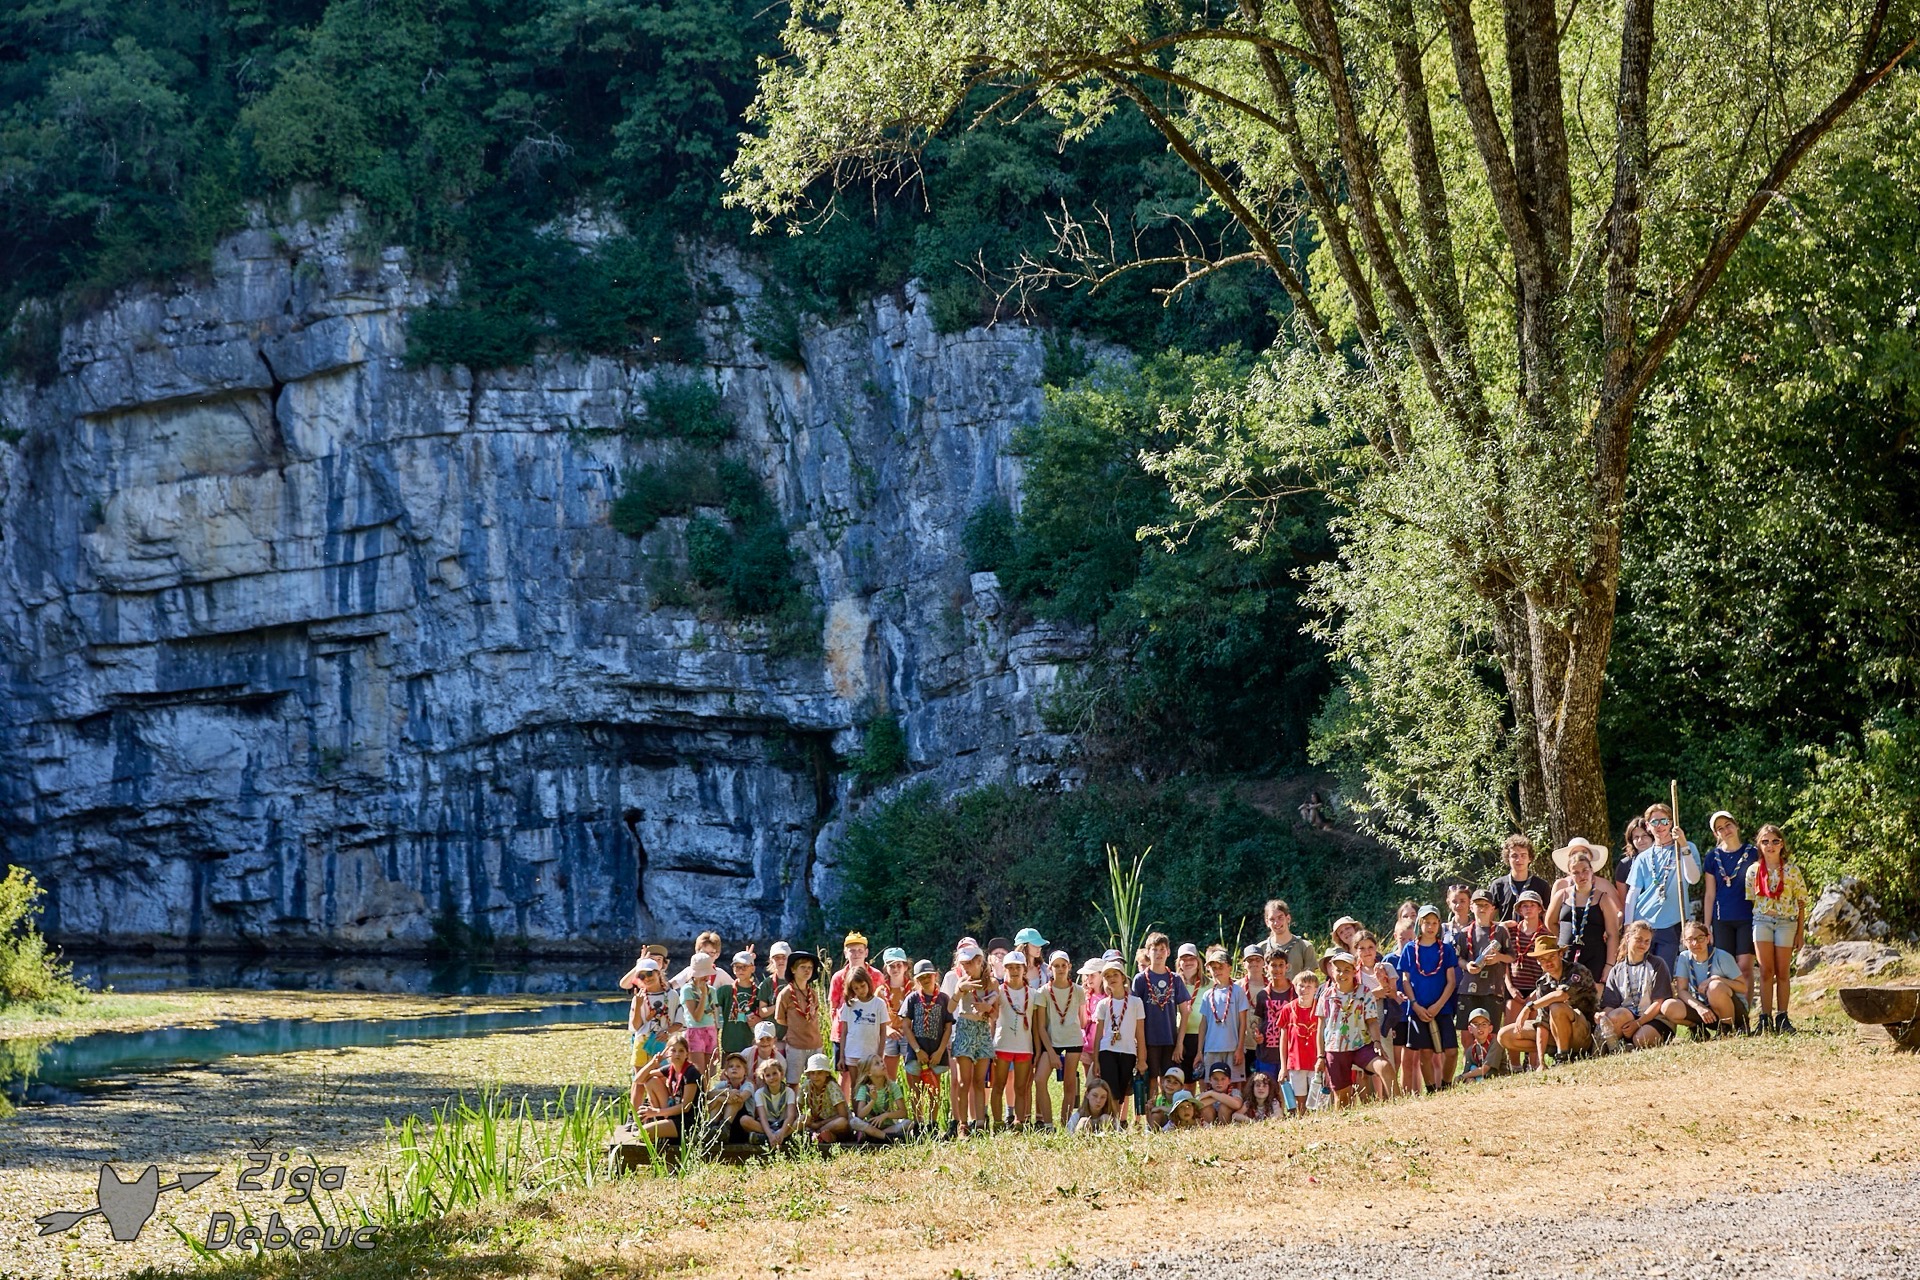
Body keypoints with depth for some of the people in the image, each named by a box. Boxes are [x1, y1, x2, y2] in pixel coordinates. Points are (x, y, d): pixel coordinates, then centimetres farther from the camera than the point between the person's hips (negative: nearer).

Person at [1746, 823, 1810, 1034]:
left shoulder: (1791, 870, 0)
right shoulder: (1753, 871, 4)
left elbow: (1801, 902, 3)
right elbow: (1750, 900, 7)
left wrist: (1800, 932, 0)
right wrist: (1750, 930, 2)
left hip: (1787, 922, -1)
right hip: (1762, 921, 1)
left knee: (1783, 972, 3)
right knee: (1766, 971, -3)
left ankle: (1782, 1017, 9)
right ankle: (1765, 1018, -2)